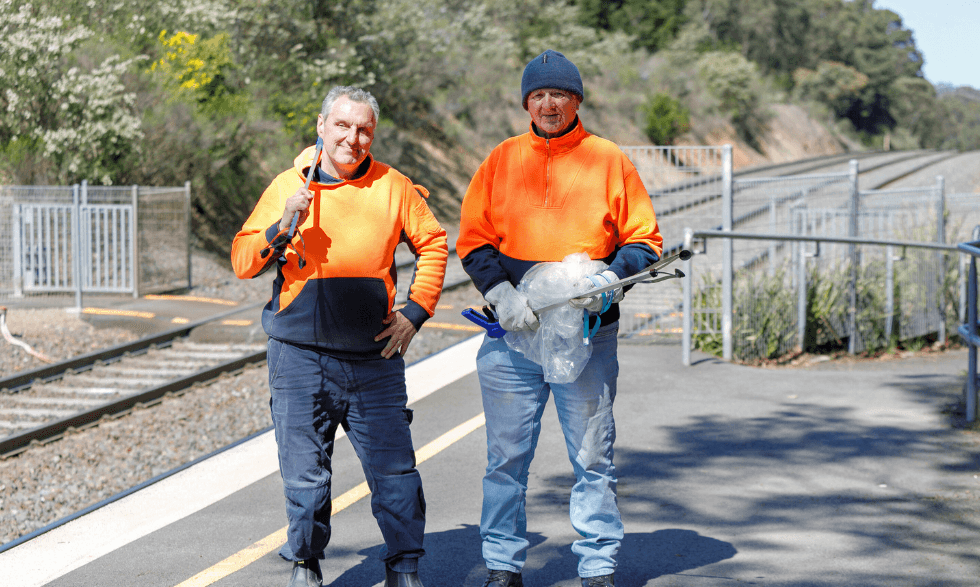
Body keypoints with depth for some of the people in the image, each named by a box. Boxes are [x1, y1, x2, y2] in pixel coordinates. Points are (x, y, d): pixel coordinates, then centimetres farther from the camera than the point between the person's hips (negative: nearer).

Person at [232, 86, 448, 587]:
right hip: (299, 356, 0)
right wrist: (281, 227, -16)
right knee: (305, 471, 4)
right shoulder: (287, 186, 3)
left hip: (374, 357, 0)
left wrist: (416, 312, 7)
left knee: (394, 468, 1)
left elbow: (433, 245, 15)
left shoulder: (393, 186, 5)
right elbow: (242, 262, 2)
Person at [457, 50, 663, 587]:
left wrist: (609, 279, -14)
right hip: (513, 332, 1)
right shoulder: (501, 160, 8)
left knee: (592, 457, 4)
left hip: (589, 332, -1)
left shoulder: (609, 161, 4)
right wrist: (501, 293, -11)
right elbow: (472, 241, 6)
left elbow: (644, 241, 5)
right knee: (506, 457, 5)